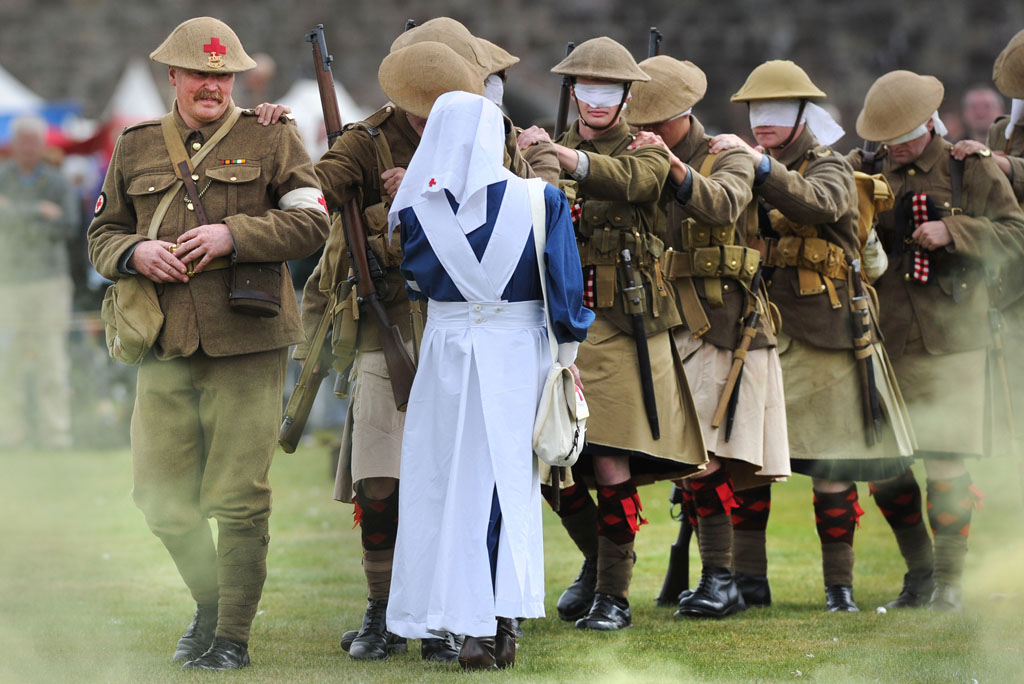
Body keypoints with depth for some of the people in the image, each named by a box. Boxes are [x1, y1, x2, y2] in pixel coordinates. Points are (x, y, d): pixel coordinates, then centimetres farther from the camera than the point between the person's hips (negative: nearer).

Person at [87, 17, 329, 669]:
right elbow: (103, 233, 18)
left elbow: (312, 221, -4)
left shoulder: (272, 138, 4)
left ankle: (234, 635, 7)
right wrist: (136, 253, -5)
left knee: (240, 499, -5)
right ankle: (208, 603, 30)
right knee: (160, 496, 5)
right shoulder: (137, 147, 14)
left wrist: (232, 235, -16)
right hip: (165, 346, 3)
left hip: (246, 344, -3)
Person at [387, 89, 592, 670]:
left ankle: (476, 627, 2)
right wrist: (568, 354, 6)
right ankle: (503, 622, 6)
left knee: (453, 482, 6)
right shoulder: (540, 200, -7)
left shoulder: (420, 210, -5)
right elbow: (565, 282, -4)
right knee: (511, 481, 10)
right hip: (519, 352, 1)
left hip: (449, 348, 0)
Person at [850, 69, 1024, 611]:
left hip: (950, 340, -3)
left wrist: (952, 232, -13)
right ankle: (918, 569, 22)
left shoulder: (972, 169, 2)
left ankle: (949, 580, 7)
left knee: (946, 466, -7)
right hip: (884, 340, 3)